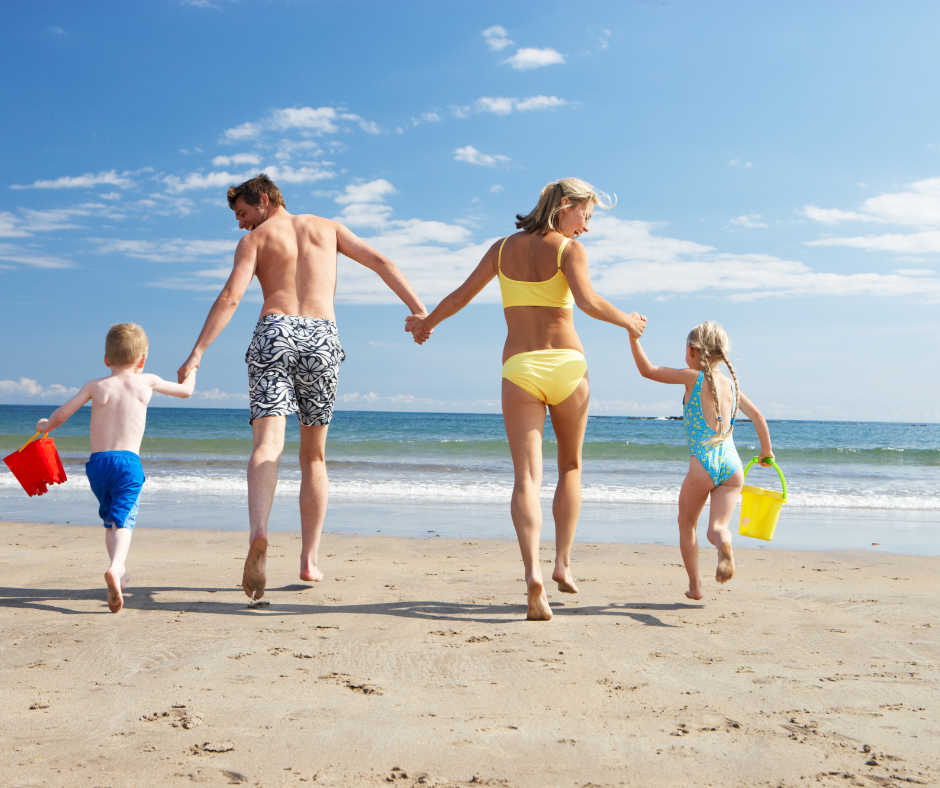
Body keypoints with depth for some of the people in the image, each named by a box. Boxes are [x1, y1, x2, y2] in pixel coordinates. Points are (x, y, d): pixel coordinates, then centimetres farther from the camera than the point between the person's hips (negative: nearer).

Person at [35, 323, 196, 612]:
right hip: (128, 461, -3)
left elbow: (60, 415, 6)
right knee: (124, 520, -9)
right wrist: (191, 368, 42)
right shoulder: (146, 382, 6)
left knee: (110, 518, 23)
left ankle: (119, 570, 32)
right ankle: (115, 568, -35)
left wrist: (46, 426, 29)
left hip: (97, 462, 3)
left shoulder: (95, 385, 7)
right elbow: (186, 390, 20)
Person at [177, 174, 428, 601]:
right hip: (322, 337, 2)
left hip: (275, 333, -2)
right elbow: (380, 262, 14)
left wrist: (196, 354, -8)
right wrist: (420, 310, 10)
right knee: (313, 456, 14)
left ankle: (258, 533, -41)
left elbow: (230, 297, -2)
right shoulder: (327, 226, 23)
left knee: (267, 445, -14)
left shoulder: (255, 239, 13)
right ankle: (309, 560, 12)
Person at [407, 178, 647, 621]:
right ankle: (563, 561, 13)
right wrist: (626, 321, 0)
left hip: (519, 369, 2)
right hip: (566, 366, -2)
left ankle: (533, 571, -26)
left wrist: (428, 322, 35)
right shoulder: (568, 248, -1)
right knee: (570, 466, 19)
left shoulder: (503, 248, 12)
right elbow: (587, 301, -17)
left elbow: (462, 295, 18)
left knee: (526, 477, -6)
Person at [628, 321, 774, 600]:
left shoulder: (694, 376, 1)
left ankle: (694, 586, 17)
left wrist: (633, 336, 7)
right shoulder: (731, 384, 16)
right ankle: (725, 545, -38)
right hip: (732, 467, 4)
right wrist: (766, 453, 32)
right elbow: (757, 416, 20)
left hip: (703, 465, -4)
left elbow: (647, 370, 1)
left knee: (687, 524, 16)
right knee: (717, 526, -2)